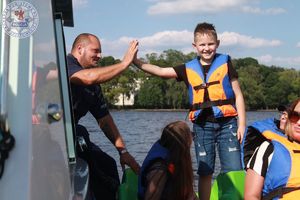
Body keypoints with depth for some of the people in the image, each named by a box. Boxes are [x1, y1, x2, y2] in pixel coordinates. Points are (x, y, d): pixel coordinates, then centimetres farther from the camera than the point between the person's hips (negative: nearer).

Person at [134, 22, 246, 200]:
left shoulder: (225, 63, 2)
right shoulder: (189, 69, 7)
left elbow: (238, 95, 3)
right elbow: (161, 71, 4)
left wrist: (242, 124, -2)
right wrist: (136, 62, -6)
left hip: (227, 123, -2)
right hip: (202, 125, 2)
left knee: (234, 170, -3)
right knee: (205, 172, 8)